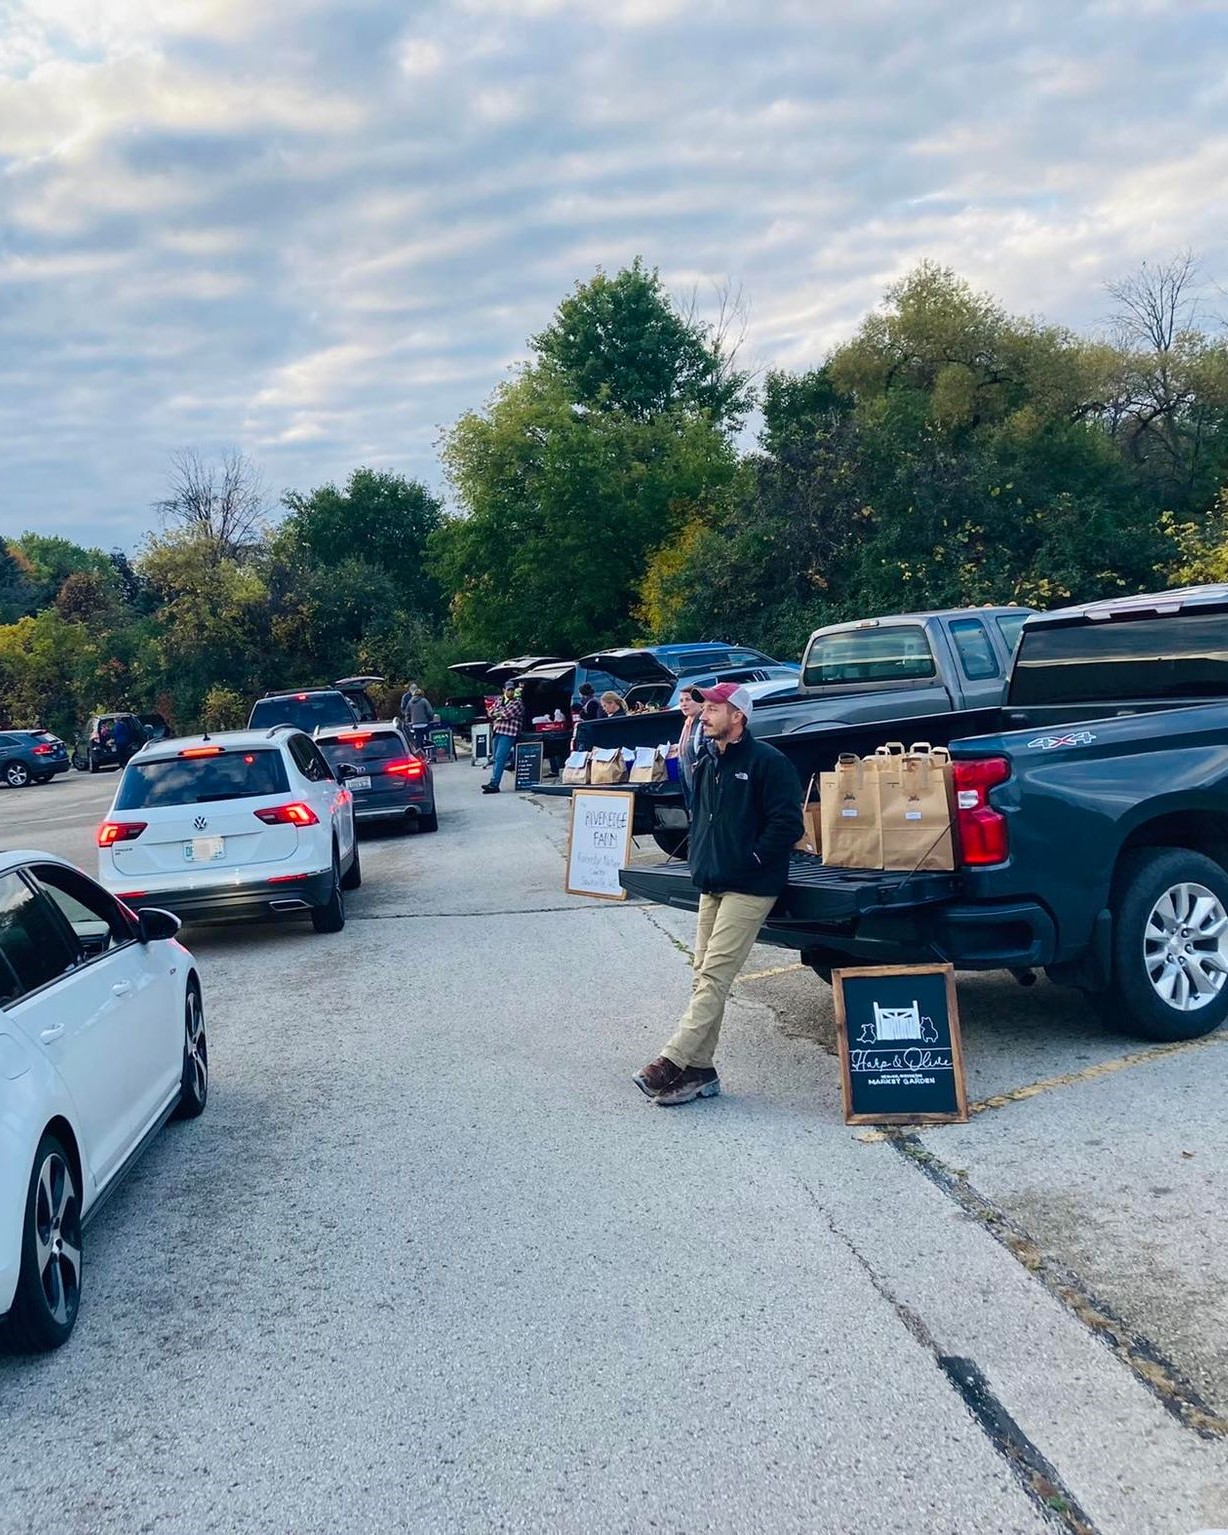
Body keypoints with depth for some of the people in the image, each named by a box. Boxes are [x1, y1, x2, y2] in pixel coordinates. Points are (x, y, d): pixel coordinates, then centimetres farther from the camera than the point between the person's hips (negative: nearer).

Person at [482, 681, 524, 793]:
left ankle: (494, 784, -19)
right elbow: (492, 713, 17)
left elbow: (506, 715, -12)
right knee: (497, 758, 8)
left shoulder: (517, 703, -2)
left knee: (500, 758, -14)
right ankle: (494, 783, 11)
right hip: (497, 732, 7)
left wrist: (497, 714, 4)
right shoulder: (499, 701, 19)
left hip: (508, 734, -7)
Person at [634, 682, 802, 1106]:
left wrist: (752, 859, -13)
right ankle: (699, 1070, 15)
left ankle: (673, 1062, -14)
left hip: (748, 888, -9)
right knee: (704, 976, 9)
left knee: (714, 976, -11)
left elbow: (787, 823, -15)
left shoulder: (766, 762, -11)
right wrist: (700, 857, 14)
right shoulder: (706, 762, 14)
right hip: (711, 883, 9)